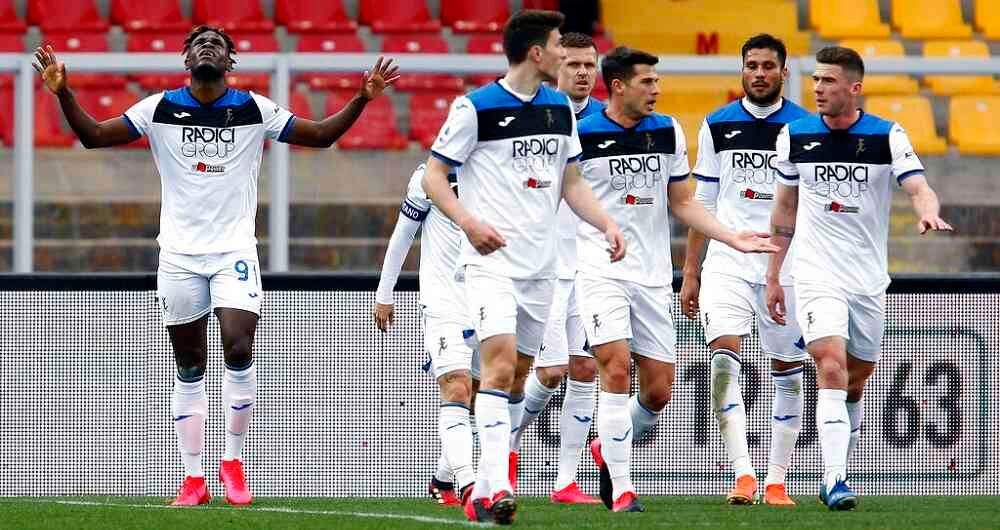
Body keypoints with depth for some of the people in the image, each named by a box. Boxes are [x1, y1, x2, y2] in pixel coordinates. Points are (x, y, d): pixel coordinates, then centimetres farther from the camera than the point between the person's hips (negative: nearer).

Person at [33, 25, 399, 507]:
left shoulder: (255, 110, 2)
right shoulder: (159, 109, 2)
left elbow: (321, 135, 6)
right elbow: (94, 136, 2)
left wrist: (362, 98, -6)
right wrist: (63, 94, -12)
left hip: (235, 250, -1)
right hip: (179, 252, 1)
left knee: (238, 351, -17)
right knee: (190, 369, 3)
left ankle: (234, 462, 1)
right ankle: (193, 479, 7)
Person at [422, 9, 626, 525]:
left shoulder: (560, 109, 11)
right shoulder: (476, 107, -8)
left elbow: (571, 182, 20)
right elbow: (433, 175, -4)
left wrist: (607, 224, 4)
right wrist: (468, 221, -20)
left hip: (539, 264, 7)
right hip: (491, 260, -7)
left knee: (516, 378, 9)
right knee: (500, 364, -21)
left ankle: (481, 492, 16)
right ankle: (496, 487, -27)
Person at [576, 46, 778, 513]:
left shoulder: (667, 132, 8)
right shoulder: (581, 136, -6)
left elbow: (682, 202, 16)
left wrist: (731, 238, 6)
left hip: (652, 276, 5)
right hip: (600, 270, -5)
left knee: (658, 391, 4)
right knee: (617, 369, -19)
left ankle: (609, 449, 32)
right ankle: (621, 489, -14)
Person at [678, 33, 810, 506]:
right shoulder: (717, 126, 7)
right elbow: (702, 203, 11)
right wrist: (690, 272, 9)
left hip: (788, 263, 0)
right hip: (728, 259, 0)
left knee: (788, 369, 4)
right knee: (724, 351, -20)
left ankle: (776, 481, 15)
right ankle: (743, 473, -26)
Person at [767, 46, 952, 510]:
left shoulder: (887, 136, -4)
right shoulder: (795, 136, 1)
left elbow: (919, 187, -14)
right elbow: (785, 208, 11)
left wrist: (928, 210, -39)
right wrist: (773, 275, 11)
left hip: (869, 280, 1)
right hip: (816, 276, -1)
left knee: (855, 383, 12)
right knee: (832, 368, -19)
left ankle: (835, 475, 30)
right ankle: (834, 479, -25)